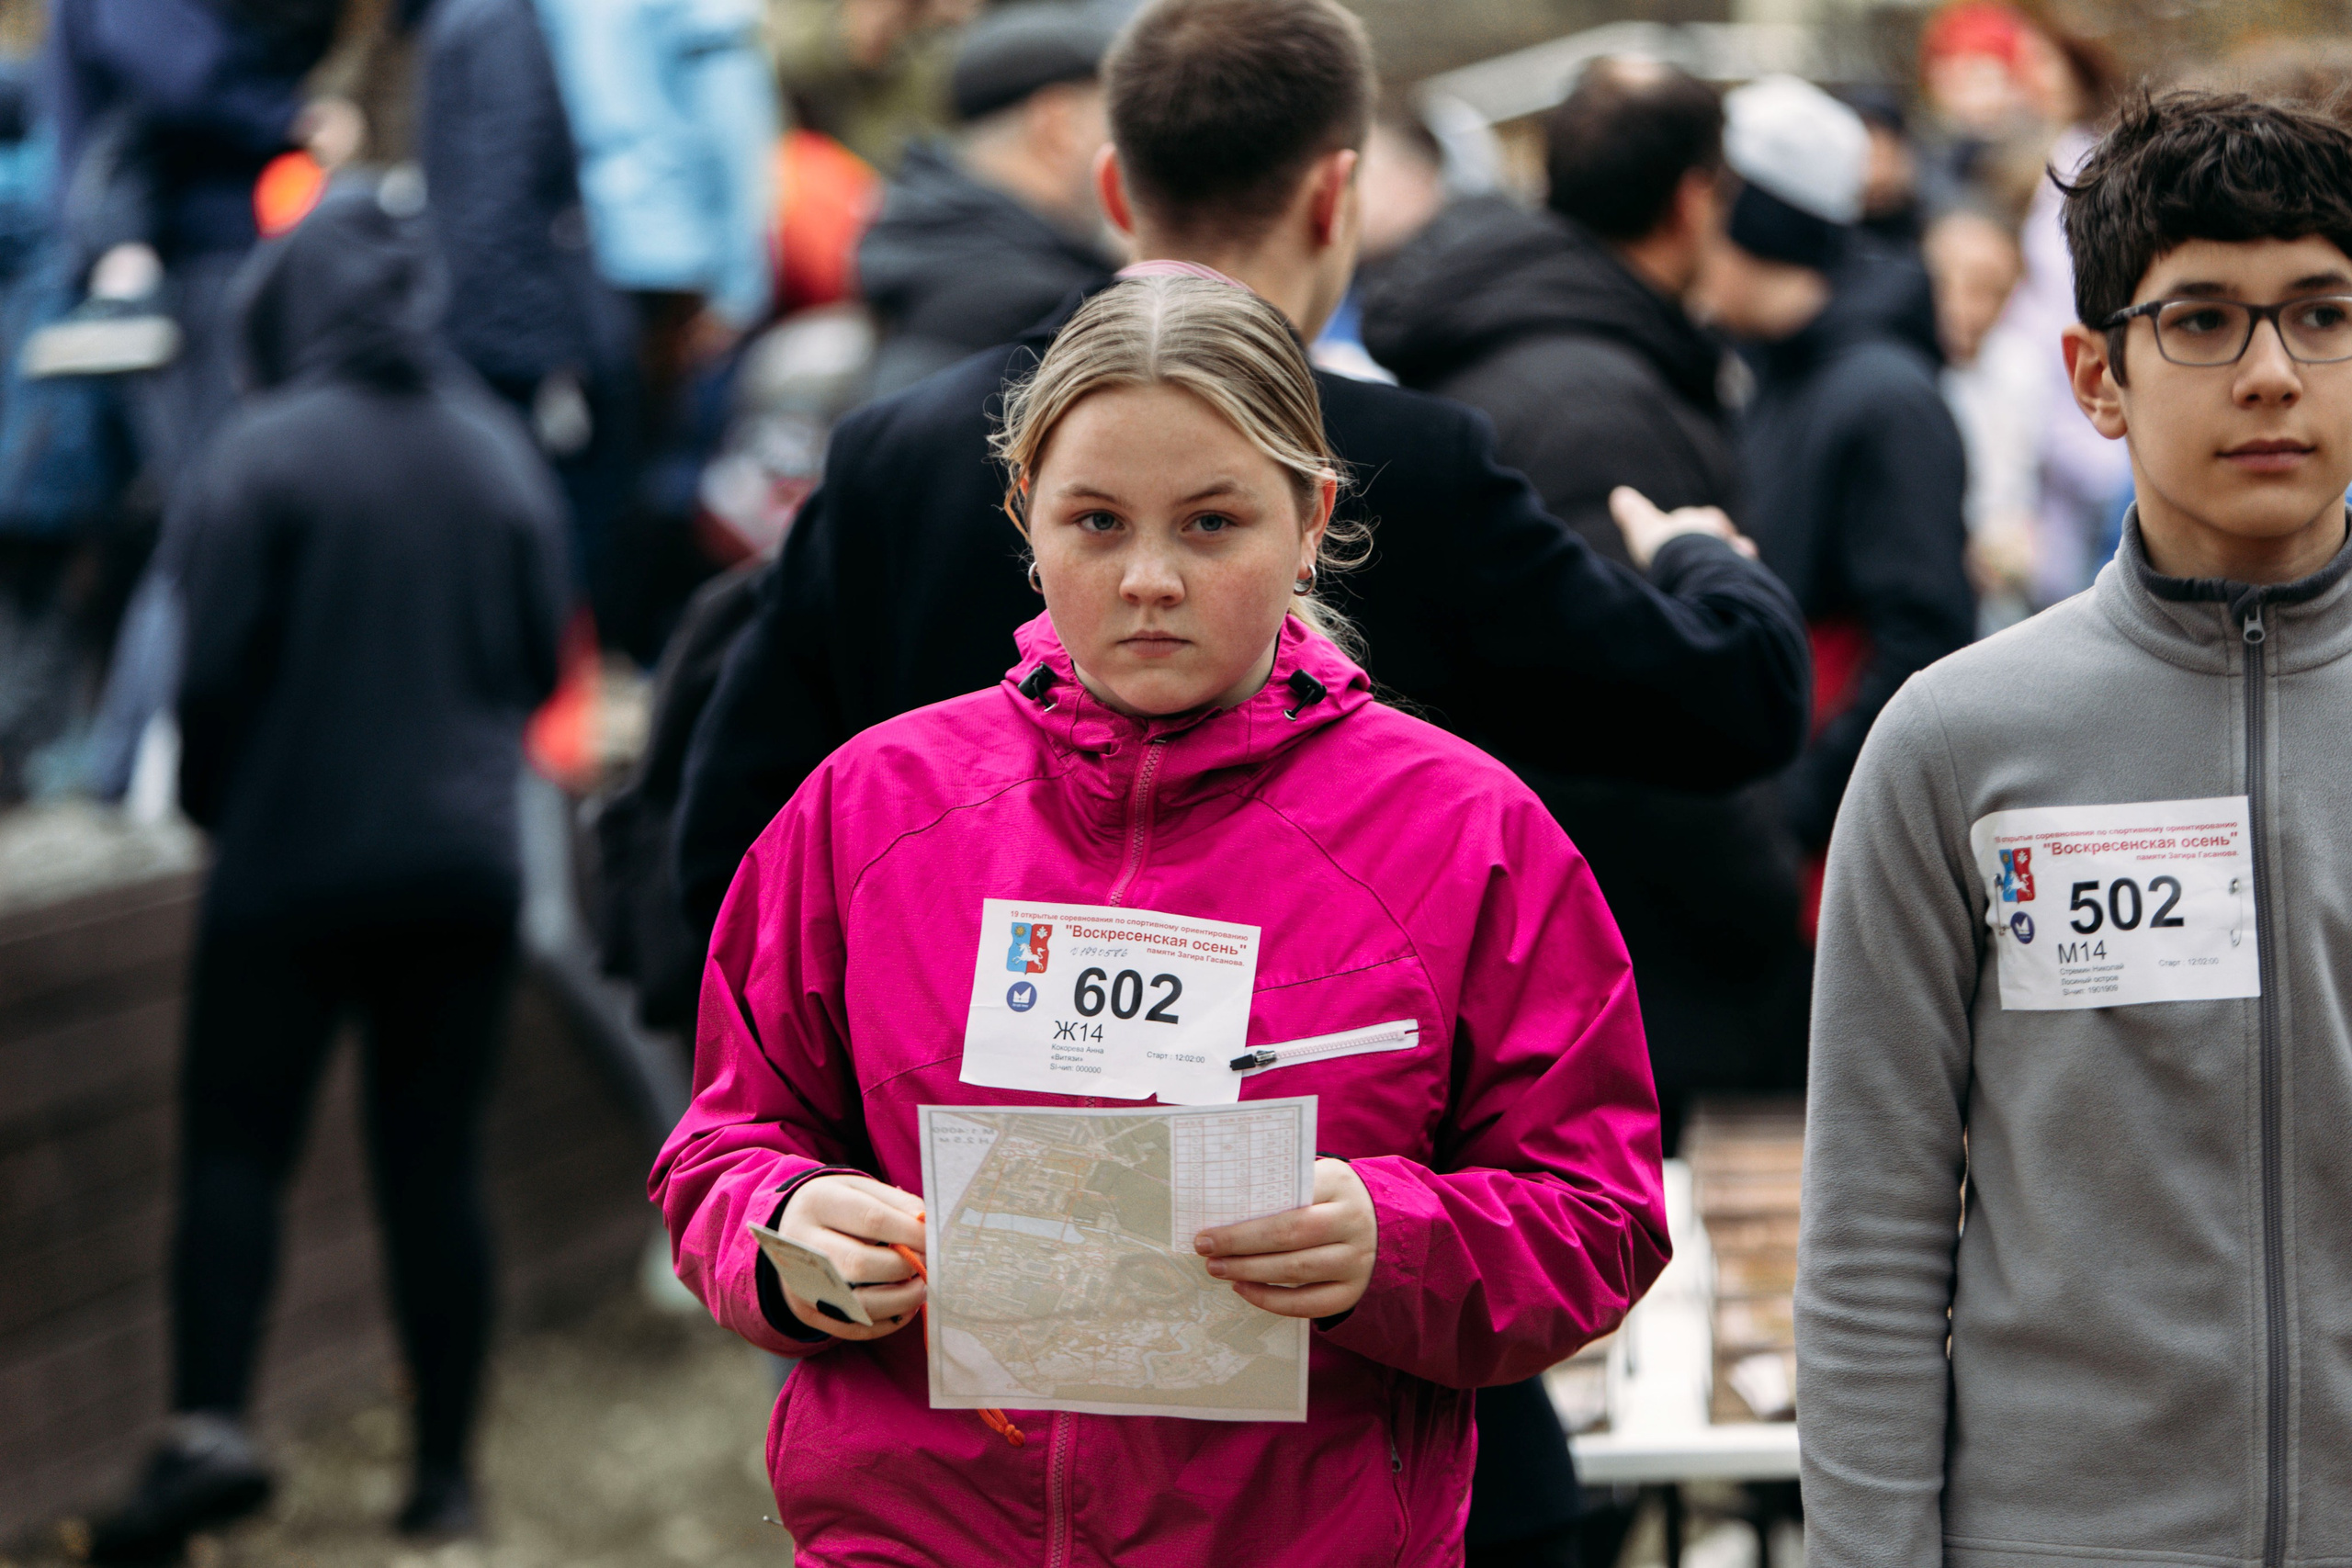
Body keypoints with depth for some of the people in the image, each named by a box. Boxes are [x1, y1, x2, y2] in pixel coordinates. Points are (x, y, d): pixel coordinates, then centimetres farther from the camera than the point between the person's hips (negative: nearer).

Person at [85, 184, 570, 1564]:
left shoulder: (263, 455, -9)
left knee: (236, 1146, 2)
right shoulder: (500, 453, 6)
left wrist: (211, 802, 7)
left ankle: (213, 1423, -14)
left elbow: (220, 669, -10)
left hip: (292, 864, -4)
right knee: (436, 1160, 7)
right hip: (463, 861, 4)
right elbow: (543, 659, 9)